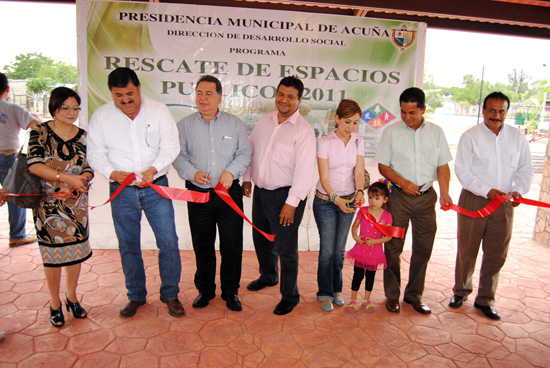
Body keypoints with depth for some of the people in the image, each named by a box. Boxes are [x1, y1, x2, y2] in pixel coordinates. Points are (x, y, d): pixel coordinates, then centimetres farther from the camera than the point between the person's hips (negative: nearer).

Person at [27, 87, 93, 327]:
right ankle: (55, 304, 23)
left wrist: (77, 184, -17)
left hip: (77, 203, 3)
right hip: (48, 203, -3)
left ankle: (72, 296, 30)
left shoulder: (83, 135, 4)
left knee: (76, 249, 9)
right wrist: (67, 178, -24)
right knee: (52, 253, 5)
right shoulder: (40, 132, -4)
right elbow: (34, 165, -15)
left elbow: (90, 169, 1)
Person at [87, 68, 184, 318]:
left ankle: (170, 294, 17)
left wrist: (153, 169, -23)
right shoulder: (101, 116, 2)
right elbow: (95, 154, 2)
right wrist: (112, 173, -17)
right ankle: (136, 295, 30)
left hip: (156, 187, -1)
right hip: (122, 191, 2)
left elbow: (171, 146, -7)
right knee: (128, 246, 11)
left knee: (169, 242, -2)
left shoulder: (159, 110, -2)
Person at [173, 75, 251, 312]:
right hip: (198, 194, 1)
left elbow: (245, 153, 5)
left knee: (232, 243, 3)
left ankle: (230, 291, 22)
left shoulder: (235, 123, 6)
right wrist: (192, 173, -14)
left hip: (230, 193, 0)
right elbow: (179, 156, 4)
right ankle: (205, 290, 29)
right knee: (202, 245, 11)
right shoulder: (185, 125, 6)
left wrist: (231, 171, -12)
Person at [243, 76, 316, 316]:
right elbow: (251, 149, 17)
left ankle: (290, 296, 21)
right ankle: (268, 276, 47)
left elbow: (304, 169, -18)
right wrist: (247, 177, 14)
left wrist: (292, 202, -20)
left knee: (285, 248, 1)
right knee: (261, 239, 22)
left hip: (285, 195, -7)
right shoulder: (264, 121, 7)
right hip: (260, 190, 7)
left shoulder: (303, 130, -13)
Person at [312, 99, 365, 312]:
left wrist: (360, 191, -26)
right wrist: (336, 198, -29)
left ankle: (336, 290, 29)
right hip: (325, 201, -3)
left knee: (340, 249, 12)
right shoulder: (325, 143, -10)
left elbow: (359, 172, -6)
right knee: (327, 250, 1)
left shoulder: (358, 142, 2)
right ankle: (325, 293, 18)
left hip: (348, 200, 4)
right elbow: (324, 178, -15)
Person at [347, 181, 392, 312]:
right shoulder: (363, 211, -5)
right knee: (358, 275, 7)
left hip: (375, 251, 0)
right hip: (360, 249, 0)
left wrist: (375, 241, -19)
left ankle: (367, 299, 35)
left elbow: (389, 236, -6)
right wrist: (355, 236, -12)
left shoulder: (387, 216, -8)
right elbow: (355, 226, 6)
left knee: (370, 276, 16)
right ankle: (353, 299, 24)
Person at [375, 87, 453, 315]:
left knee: (423, 248, 8)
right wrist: (402, 182, -15)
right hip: (399, 196, -2)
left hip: (426, 196, 3)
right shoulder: (391, 132, -1)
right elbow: (383, 166, 0)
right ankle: (392, 294, 20)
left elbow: (443, 166, 5)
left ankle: (414, 294, 25)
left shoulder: (436, 132, 5)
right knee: (393, 247, 3)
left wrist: (445, 193, -10)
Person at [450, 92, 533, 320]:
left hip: (504, 204, 3)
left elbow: (525, 170, 11)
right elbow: (462, 170, -8)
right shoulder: (470, 136, -3)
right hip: (473, 200, -3)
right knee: (467, 250, 7)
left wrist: (519, 190, -8)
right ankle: (461, 291, 28)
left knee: (496, 254, 8)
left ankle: (486, 299, 24)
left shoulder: (518, 138, 7)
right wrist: (487, 190, -17)